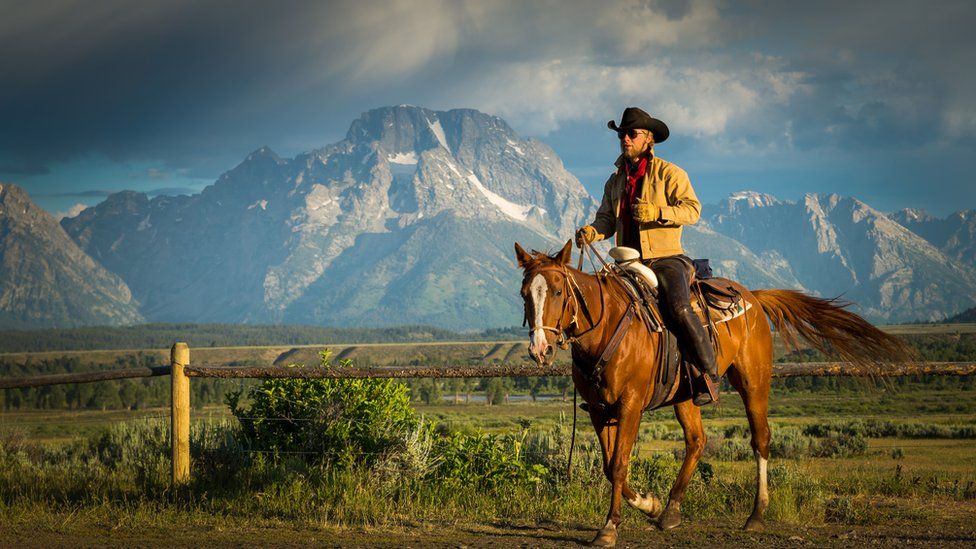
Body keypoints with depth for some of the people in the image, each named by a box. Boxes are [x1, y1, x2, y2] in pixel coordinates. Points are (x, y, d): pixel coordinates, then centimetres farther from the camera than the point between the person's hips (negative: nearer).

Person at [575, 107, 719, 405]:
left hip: (666, 259, -6)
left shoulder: (669, 173, 0)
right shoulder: (615, 181, 19)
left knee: (679, 309, -29)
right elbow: (607, 218, 18)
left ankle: (709, 375, -19)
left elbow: (692, 209, -9)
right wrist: (592, 231, -5)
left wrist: (656, 212, -24)